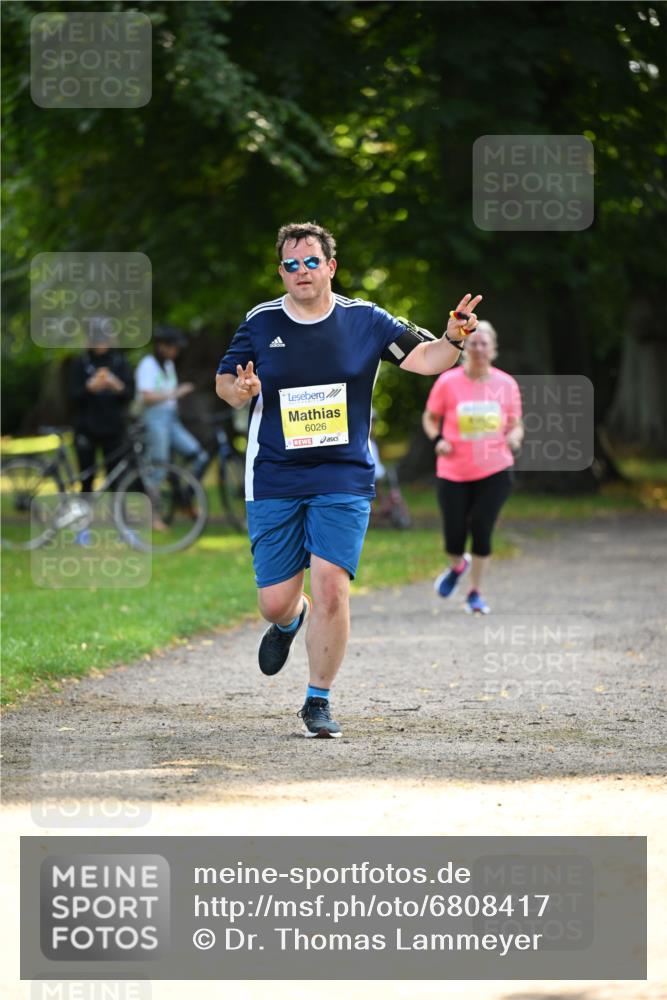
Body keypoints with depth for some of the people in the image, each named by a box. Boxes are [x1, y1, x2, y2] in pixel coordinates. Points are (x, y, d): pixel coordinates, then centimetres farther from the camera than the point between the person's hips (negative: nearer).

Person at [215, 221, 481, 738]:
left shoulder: (365, 320, 1)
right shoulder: (261, 323, 3)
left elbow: (424, 357, -1)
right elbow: (224, 381, 10)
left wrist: (453, 340, -22)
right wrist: (239, 389, -13)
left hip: (344, 479, -1)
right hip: (274, 480, 1)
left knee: (331, 590, -14)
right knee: (275, 601, 1)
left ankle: (319, 701, 2)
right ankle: (289, 621, 41)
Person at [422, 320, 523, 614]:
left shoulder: (506, 384, 1)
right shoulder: (448, 382, -4)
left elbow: (515, 424, 11)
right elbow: (430, 417, 8)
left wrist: (514, 436, -12)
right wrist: (437, 439, -11)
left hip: (494, 471, 0)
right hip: (454, 473, 0)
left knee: (482, 530, -10)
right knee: (454, 537, 1)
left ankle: (475, 593, 5)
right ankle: (457, 566, 38)